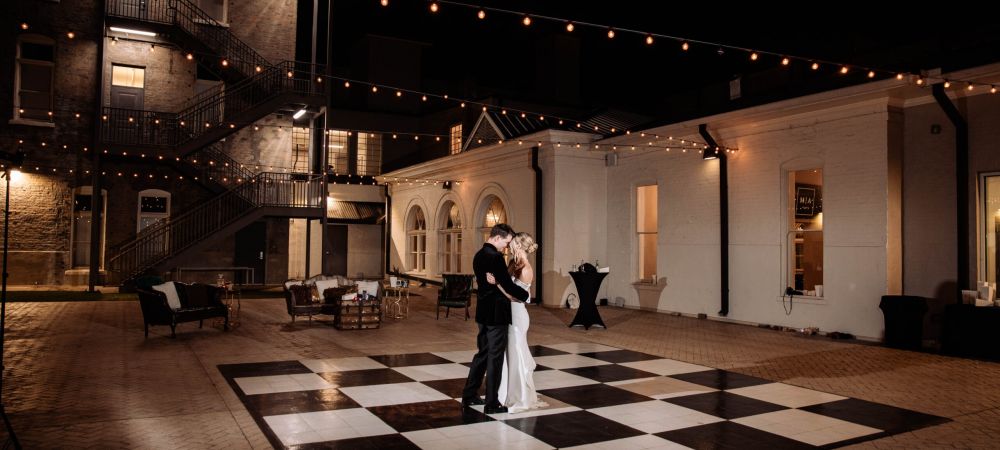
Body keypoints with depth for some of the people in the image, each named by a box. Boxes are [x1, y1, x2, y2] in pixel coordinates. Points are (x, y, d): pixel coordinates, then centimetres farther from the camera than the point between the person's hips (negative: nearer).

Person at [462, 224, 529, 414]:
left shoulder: (479, 255, 9)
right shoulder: (495, 257, -20)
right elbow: (508, 285, -22)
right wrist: (525, 295, -4)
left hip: (483, 312, 9)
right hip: (496, 314, -9)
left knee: (482, 353, 18)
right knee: (495, 358, 0)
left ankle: (469, 395, 25)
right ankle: (491, 403, 8)